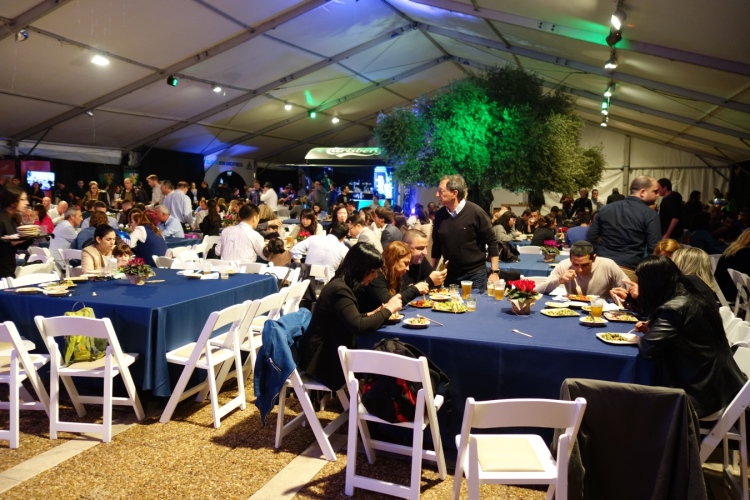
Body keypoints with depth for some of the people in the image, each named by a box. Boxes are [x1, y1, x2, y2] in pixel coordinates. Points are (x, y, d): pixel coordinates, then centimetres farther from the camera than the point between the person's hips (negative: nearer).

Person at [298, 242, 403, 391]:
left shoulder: (343, 285, 8)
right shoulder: (339, 289, -22)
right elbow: (358, 327, -27)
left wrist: (371, 314, -1)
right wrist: (388, 309, -16)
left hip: (330, 350, 9)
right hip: (324, 359, -9)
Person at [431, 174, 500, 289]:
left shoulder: (475, 212, -13)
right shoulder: (439, 215, 1)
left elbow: (492, 242, -8)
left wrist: (494, 272, -12)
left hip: (475, 273, -4)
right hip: (450, 274, 4)